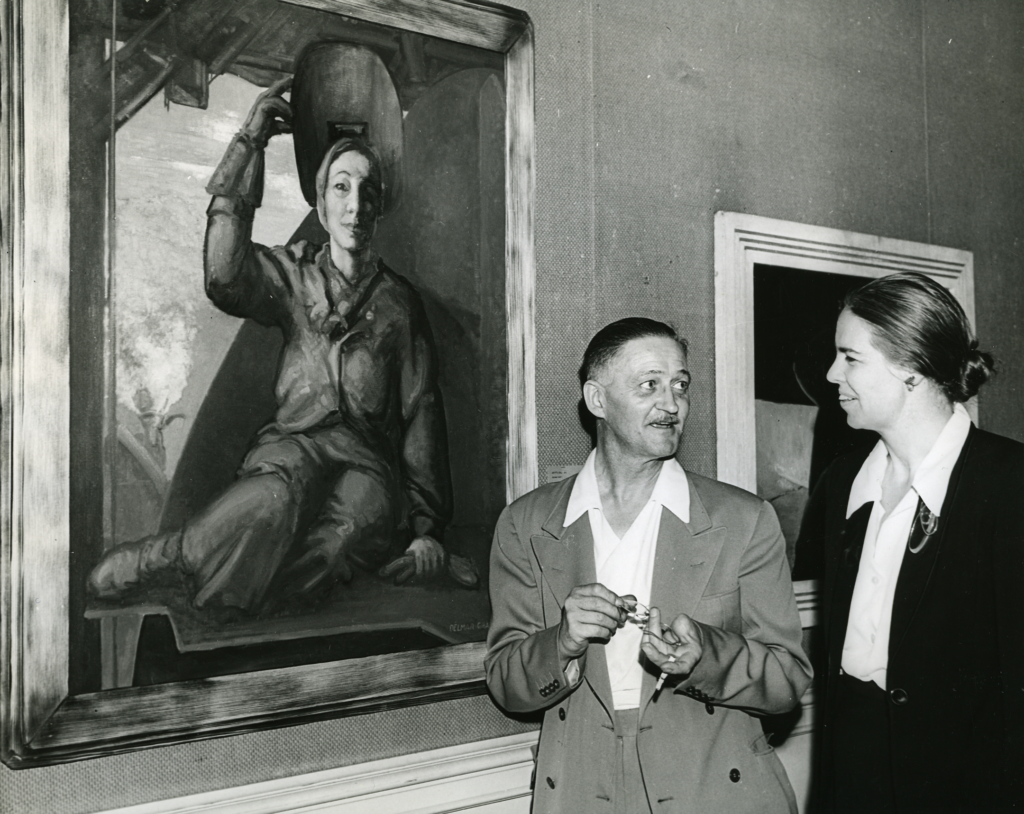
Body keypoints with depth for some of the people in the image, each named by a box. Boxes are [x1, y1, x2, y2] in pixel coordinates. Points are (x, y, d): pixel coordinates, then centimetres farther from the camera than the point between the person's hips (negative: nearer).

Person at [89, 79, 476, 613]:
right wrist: (249, 144, -10)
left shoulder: (398, 300, 14)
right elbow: (225, 278, -10)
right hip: (293, 443, -1)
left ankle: (173, 554, -27)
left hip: (369, 457, 1)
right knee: (274, 503, -39)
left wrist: (427, 527, -1)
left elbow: (422, 413, 9)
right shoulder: (291, 274, 14)